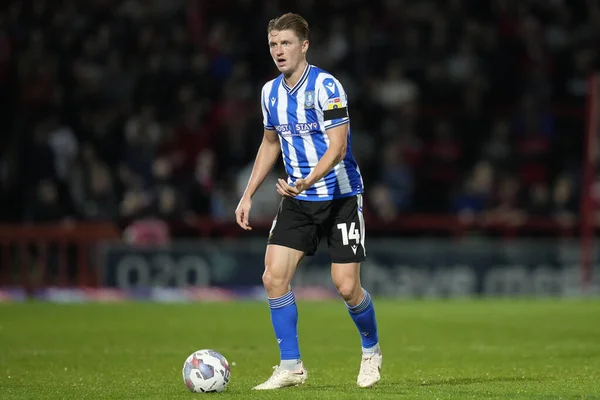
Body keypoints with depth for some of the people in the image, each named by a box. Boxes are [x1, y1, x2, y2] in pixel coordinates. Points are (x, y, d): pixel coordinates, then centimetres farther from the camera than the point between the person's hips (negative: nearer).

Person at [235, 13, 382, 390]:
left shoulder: (326, 86, -16)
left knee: (347, 286, -8)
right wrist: (248, 195, 16)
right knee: (274, 276, -10)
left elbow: (337, 147, -22)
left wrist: (307, 182, -37)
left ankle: (371, 351, 22)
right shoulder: (271, 92, 4)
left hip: (341, 196, -5)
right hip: (297, 201, 6)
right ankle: (291, 367, 0)